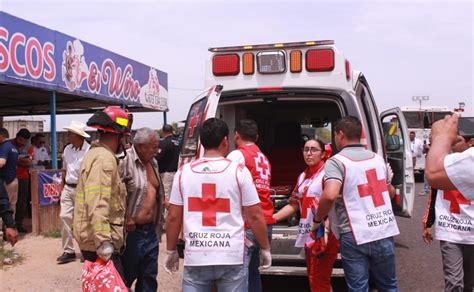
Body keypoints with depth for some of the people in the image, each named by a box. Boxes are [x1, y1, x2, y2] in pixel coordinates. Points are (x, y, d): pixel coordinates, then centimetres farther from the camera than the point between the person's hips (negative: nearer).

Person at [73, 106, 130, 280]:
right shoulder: (104, 159, -17)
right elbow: (97, 204, -27)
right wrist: (103, 241, -28)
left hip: (91, 239, 10)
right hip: (98, 241, -10)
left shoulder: (95, 154, 16)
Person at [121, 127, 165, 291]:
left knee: (149, 277, 16)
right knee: (125, 278, 3)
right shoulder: (125, 161, -17)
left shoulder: (152, 162, 12)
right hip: (131, 232, -8)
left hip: (151, 231, 8)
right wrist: (126, 220, -21)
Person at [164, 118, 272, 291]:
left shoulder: (184, 172, 1)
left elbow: (173, 217, 4)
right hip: (232, 258, -1)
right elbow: (255, 216, -3)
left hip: (195, 258, 2)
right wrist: (265, 248, 10)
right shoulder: (239, 171, -5)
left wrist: (171, 251, 17)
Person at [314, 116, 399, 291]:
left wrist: (317, 220, -7)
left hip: (354, 237, -5)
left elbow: (330, 195, -23)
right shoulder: (377, 158, 12)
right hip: (384, 233, 5)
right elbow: (391, 192, 26)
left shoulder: (336, 161, -8)